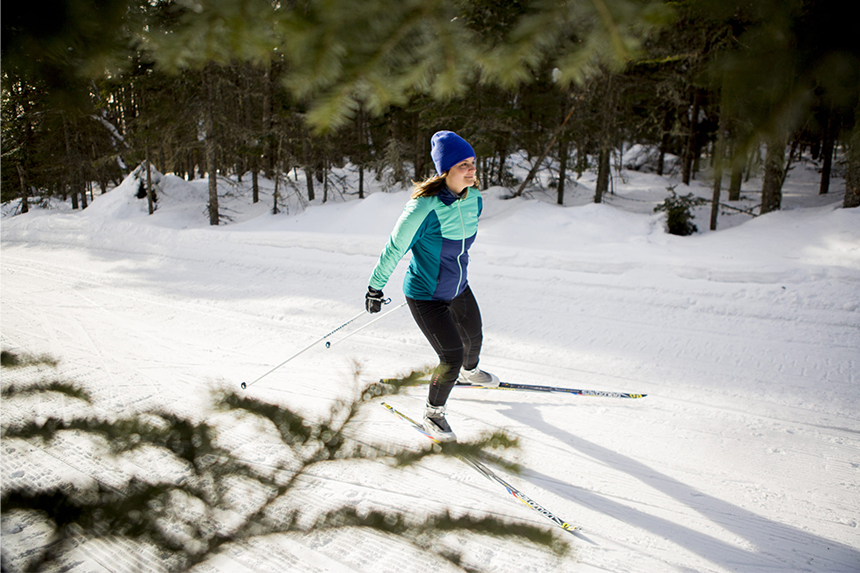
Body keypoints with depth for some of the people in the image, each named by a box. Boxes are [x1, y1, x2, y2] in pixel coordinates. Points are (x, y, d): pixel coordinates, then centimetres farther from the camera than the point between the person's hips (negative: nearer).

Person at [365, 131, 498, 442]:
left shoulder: (473, 199, -8)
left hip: (458, 288, 7)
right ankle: (433, 413, 18)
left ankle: (470, 371, 62)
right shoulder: (424, 207, -30)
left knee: (474, 336, 26)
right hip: (425, 296, -7)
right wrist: (375, 288, -9)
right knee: (452, 358, -9)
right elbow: (394, 249, -18)